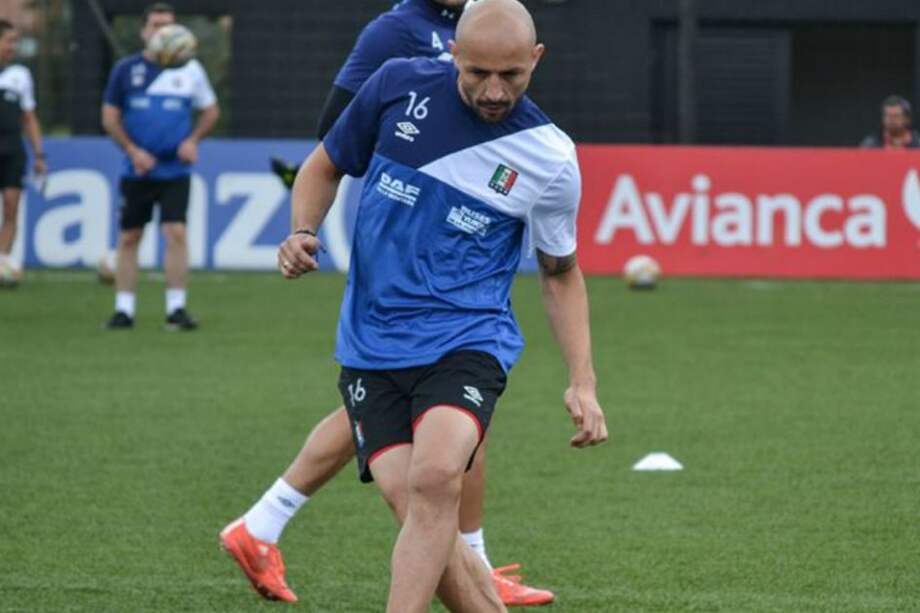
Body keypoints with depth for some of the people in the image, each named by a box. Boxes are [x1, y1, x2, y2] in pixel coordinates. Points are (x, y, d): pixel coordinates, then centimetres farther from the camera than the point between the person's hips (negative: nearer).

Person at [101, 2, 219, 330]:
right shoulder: (125, 69, 1)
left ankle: (176, 308, -7)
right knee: (128, 238, 3)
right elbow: (110, 117, 4)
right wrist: (132, 150, -7)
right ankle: (124, 309, 11)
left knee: (176, 233, -12)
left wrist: (193, 140, -1)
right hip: (137, 170, 1)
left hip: (175, 170, -1)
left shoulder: (190, 69, 3)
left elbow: (210, 110, 15)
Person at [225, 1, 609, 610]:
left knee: (435, 477, -29)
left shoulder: (550, 158, -4)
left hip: (467, 339, -2)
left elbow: (560, 272, 11)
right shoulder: (400, 85, -2)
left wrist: (582, 383, 3)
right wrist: (303, 232, -5)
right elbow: (326, 165, 15)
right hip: (371, 347, 2)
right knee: (414, 509, -15)